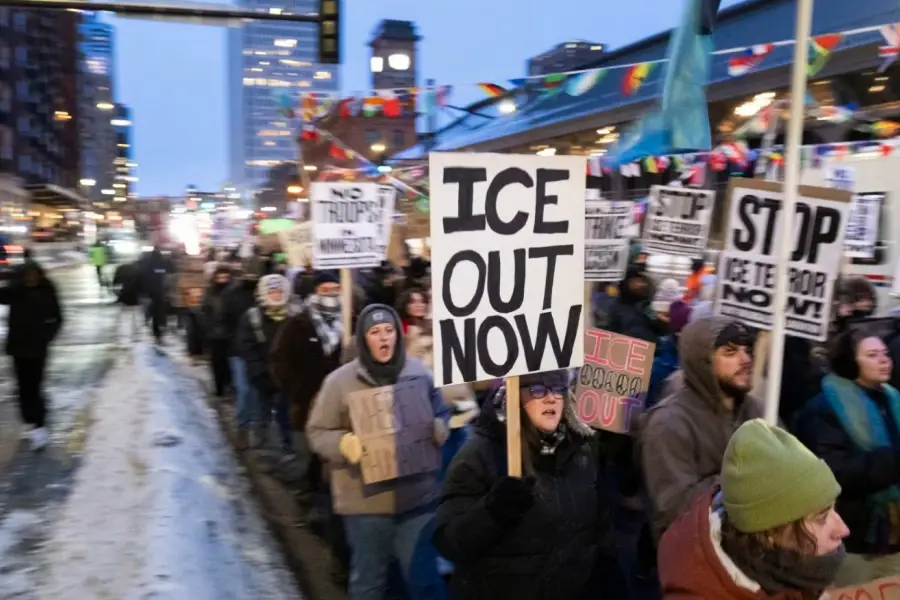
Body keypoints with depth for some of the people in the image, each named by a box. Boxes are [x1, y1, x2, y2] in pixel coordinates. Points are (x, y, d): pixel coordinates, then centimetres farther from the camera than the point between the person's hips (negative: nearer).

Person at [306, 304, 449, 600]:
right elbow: (317, 432, -2)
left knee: (424, 576, 10)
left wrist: (436, 431, -8)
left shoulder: (420, 373, -1)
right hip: (365, 500, -1)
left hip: (418, 495, 1)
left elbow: (441, 416, 14)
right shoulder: (340, 381, -7)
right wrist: (343, 443, -21)